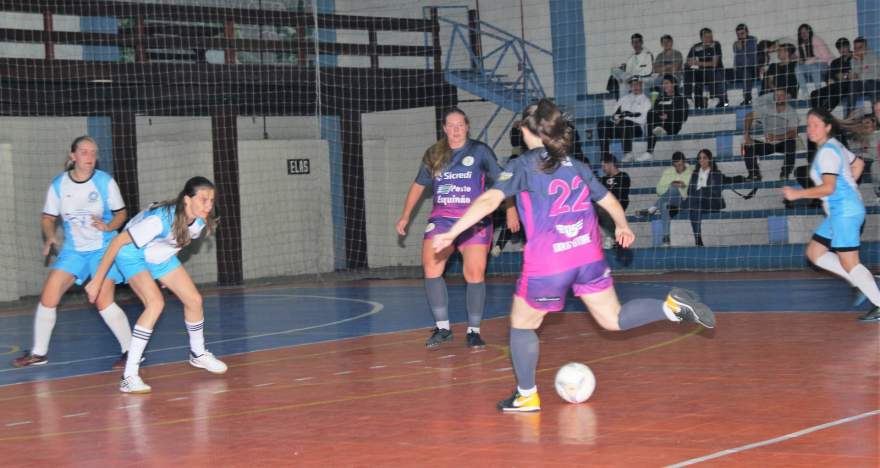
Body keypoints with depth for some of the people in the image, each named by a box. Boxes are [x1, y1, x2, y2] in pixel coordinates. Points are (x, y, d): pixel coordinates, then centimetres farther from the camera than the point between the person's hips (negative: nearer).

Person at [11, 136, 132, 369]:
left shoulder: (105, 181, -9)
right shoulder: (58, 184, -2)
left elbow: (121, 213, -1)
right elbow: (48, 217, 7)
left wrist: (108, 226, -21)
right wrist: (50, 238, -13)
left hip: (103, 249, -4)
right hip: (72, 250, 4)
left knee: (103, 301, -17)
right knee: (48, 297, -3)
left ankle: (130, 351, -3)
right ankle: (38, 353, 13)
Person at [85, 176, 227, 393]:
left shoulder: (201, 219, -16)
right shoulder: (160, 220, -38)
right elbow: (118, 242, -31)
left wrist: (171, 276, 19)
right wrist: (98, 280, -29)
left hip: (161, 256, 7)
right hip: (132, 255, -7)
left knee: (194, 300, 7)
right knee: (156, 302, -28)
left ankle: (198, 354, 38)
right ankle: (129, 377, -28)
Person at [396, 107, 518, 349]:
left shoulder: (479, 151, 2)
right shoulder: (433, 155, 10)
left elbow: (501, 180, 2)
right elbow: (419, 185, 21)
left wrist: (510, 209, -7)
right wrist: (405, 216, 19)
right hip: (441, 218, 2)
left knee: (475, 273, -9)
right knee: (430, 267, -14)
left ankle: (473, 331, 3)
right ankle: (442, 328, -4)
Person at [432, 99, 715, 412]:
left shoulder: (524, 166, -3)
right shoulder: (576, 166, 12)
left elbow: (489, 200, -16)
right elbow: (610, 201, 21)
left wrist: (452, 233, -16)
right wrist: (623, 227, 40)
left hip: (546, 265, -5)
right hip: (589, 257, 5)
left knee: (522, 326, 15)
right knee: (614, 319, 16)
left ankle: (527, 396, 20)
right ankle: (673, 306, -4)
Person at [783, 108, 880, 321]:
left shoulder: (827, 151, -16)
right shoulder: (834, 146, 14)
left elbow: (828, 188, -24)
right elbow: (858, 164, 27)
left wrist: (797, 193, -18)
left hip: (845, 211, -10)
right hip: (838, 212, 10)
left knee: (849, 263, -9)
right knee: (814, 252, 12)